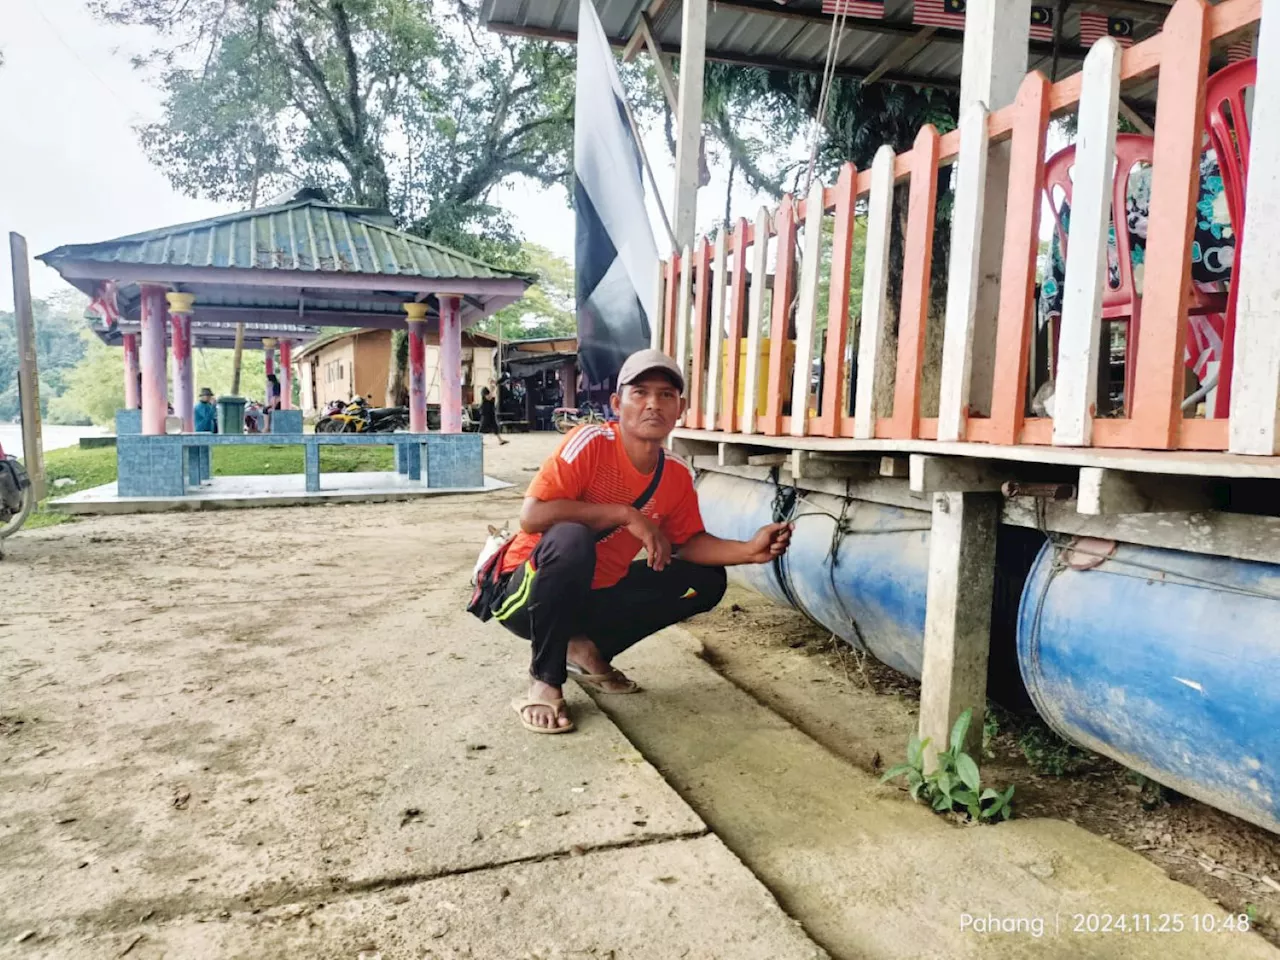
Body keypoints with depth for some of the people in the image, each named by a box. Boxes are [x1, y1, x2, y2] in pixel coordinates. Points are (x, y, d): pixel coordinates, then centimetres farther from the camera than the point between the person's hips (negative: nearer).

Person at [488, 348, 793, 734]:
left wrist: (749, 551, -13)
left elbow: (690, 542, 6)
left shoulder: (677, 476, -4)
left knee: (706, 581, -1)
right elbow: (531, 516, -32)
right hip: (529, 592, -6)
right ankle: (544, 683, -15)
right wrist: (627, 515, -31)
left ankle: (588, 650, 8)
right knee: (571, 538, -38)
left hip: (595, 596, 6)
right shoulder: (591, 442, -24)